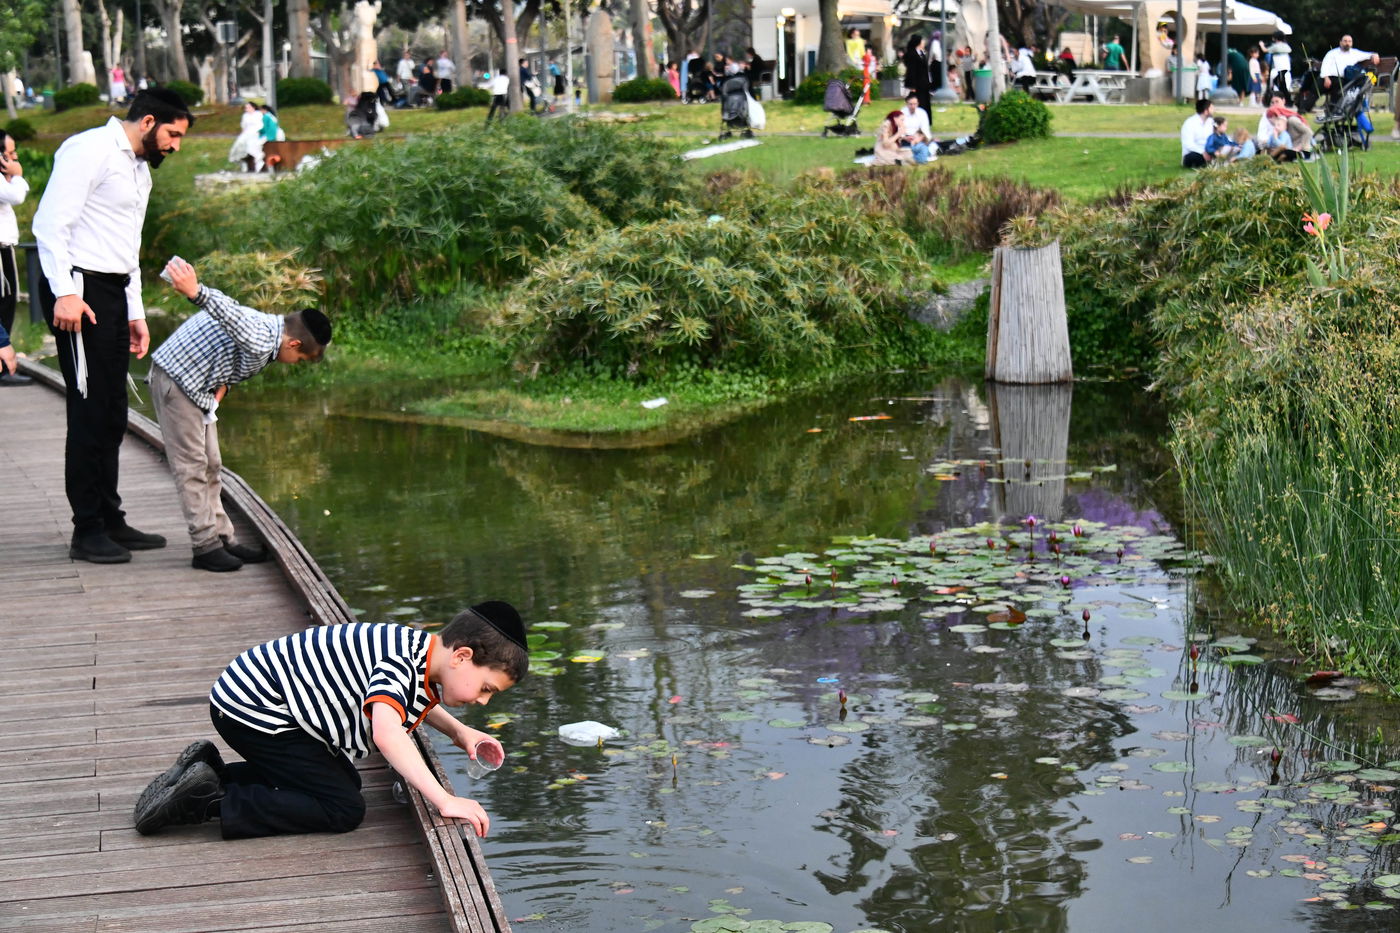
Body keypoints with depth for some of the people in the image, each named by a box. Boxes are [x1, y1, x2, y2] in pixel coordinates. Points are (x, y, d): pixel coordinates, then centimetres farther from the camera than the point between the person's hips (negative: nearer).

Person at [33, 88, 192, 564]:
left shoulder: (140, 169, 23)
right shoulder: (91, 150, -8)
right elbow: (50, 223, -16)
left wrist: (135, 312, 24)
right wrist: (64, 292, -23)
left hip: (112, 293, 10)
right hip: (78, 290, -10)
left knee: (112, 415, 11)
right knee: (90, 411, -9)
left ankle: (110, 521, 19)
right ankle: (87, 531, -5)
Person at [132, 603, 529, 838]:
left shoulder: (419, 650, 7)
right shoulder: (402, 661, -23)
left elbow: (414, 700, 31)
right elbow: (386, 733, -40)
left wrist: (458, 731, 16)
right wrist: (444, 801, -40)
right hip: (252, 709, -10)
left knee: (343, 780, 19)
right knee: (344, 809, -10)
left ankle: (210, 770, 15)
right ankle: (211, 800, -13)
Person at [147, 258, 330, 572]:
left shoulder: (267, 325, 8)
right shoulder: (260, 343, -24)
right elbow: (228, 313, -41)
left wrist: (221, 386, 4)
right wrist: (197, 293, -59)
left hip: (198, 387, 11)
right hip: (177, 380, -11)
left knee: (210, 465, 12)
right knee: (191, 466, -8)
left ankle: (223, 539, 17)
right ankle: (206, 546, -7)